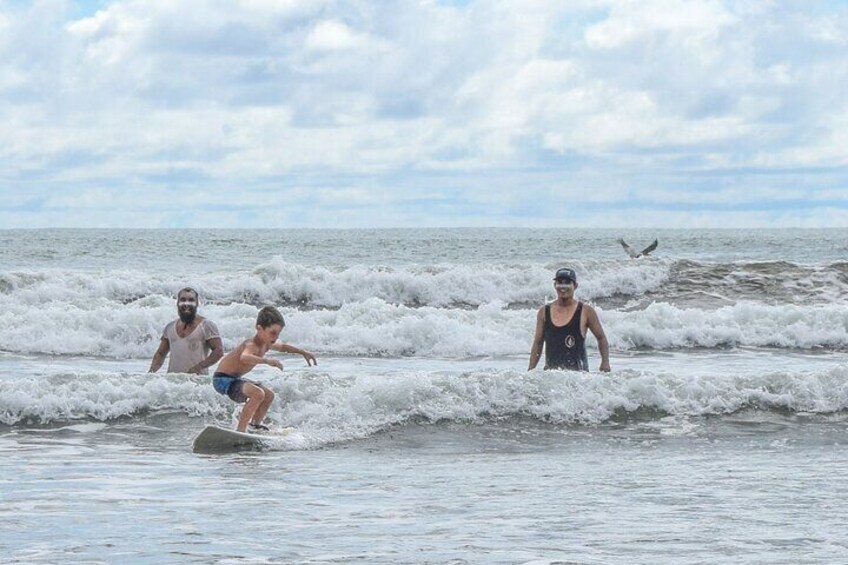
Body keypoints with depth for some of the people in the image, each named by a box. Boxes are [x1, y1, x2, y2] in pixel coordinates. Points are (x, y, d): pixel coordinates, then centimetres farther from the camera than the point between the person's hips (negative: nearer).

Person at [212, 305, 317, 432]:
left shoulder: (266, 344, 4)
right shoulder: (252, 345, -28)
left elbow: (283, 347, 27)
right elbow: (244, 358, -52)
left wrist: (304, 353, 27)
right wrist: (267, 361, -62)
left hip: (235, 379, 11)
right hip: (223, 379, -11)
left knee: (269, 395, 20)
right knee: (257, 393, -31)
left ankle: (255, 426, 33)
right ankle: (240, 430, -31)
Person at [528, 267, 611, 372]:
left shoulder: (586, 311, 1)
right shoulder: (544, 312, 9)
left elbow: (601, 338, 9)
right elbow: (538, 343, 15)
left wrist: (605, 362, -3)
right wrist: (531, 369, 8)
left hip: (578, 372, -2)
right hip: (551, 372, 2)